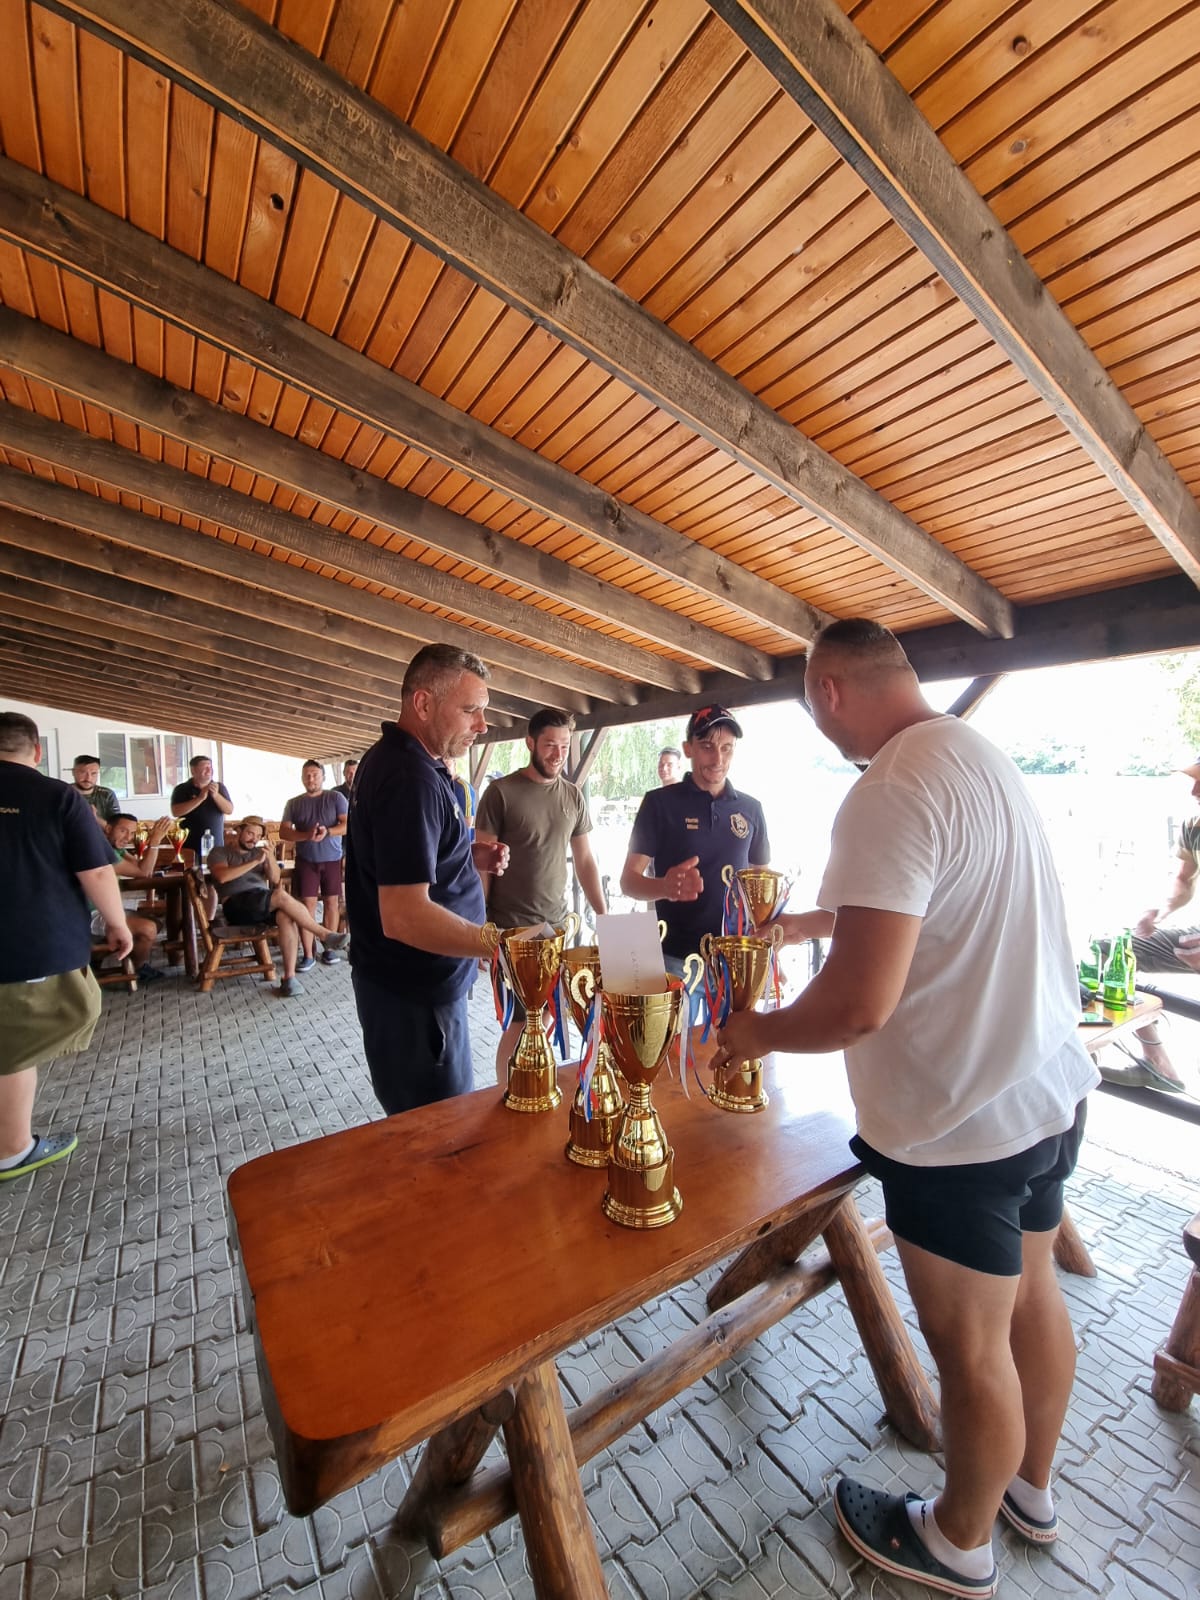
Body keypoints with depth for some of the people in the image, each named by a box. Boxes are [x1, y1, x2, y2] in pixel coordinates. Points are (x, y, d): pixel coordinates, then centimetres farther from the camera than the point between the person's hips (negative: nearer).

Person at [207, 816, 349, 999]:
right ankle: (326, 936, -28)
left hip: (264, 903, 4)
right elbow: (222, 876, -9)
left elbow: (275, 880, 8)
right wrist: (255, 861, -10)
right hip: (237, 905, -4)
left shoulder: (260, 852, 24)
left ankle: (289, 977, -35)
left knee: (286, 916, -33)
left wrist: (270, 857, -8)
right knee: (282, 896, -33)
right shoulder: (220, 852, 13)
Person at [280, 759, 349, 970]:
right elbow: (283, 832, 0)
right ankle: (307, 954, 4)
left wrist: (327, 832, -25)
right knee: (307, 904, -2)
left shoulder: (336, 798, 1)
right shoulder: (294, 803, 7)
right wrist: (306, 835, -18)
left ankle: (329, 948, 16)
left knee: (332, 902, 4)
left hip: (333, 859, -1)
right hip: (306, 860, 1)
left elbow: (347, 825, -6)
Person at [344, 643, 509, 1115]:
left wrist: (468, 857, 6)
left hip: (407, 983, 10)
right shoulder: (410, 777, -24)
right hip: (413, 995, -10)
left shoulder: (393, 758, 9)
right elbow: (404, 916, -30)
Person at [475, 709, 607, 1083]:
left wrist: (605, 917, 6)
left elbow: (585, 861, 10)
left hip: (557, 926, 4)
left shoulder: (574, 796, 5)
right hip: (510, 928, -4)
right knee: (522, 1021, 2)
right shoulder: (501, 792, -8)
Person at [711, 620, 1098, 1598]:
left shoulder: (891, 795, -26)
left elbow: (859, 1005, -30)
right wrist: (820, 915, 23)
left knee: (970, 1346, 15)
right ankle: (1030, 1490, 52)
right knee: (1029, 1294, 26)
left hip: (962, 1123, -9)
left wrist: (759, 1032, -11)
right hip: (1047, 1087, 9)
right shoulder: (986, 757, 4)